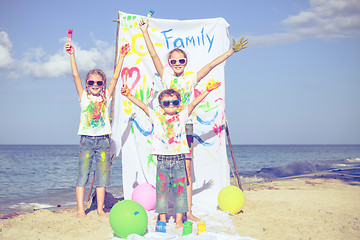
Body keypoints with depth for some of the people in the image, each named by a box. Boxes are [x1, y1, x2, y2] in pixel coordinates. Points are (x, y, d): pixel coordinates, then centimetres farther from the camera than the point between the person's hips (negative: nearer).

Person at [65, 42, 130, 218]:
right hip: (86, 140, -2)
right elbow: (75, 75, -2)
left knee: (102, 176, 4)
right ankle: (80, 210, -3)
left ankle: (100, 209, 10)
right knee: (82, 175, -4)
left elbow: (115, 77, 3)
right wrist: (72, 55, -9)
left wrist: (121, 57, -2)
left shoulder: (105, 97, 9)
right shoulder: (84, 97, 6)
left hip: (103, 140, 2)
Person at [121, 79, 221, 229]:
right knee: (161, 189, 2)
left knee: (180, 189, 2)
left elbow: (193, 104, -2)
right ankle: (162, 219, 12)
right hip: (162, 160, 0)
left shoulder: (182, 116, 7)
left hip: (178, 159, 0)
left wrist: (207, 91, -11)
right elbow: (143, 106, -2)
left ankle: (179, 220, 10)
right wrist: (129, 95, -12)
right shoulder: (156, 117, 6)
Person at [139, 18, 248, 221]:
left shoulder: (191, 79, 9)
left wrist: (232, 51, 1)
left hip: (185, 126, 1)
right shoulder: (166, 77, 6)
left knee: (186, 169, 2)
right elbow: (153, 55, 2)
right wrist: (145, 33, -1)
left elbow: (212, 64, 4)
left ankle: (187, 211, 7)